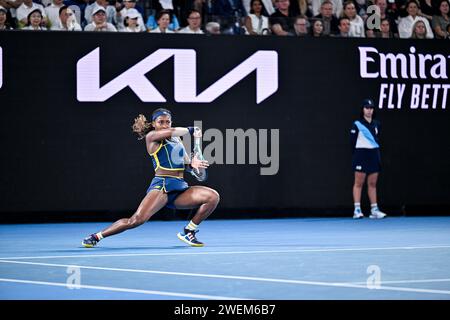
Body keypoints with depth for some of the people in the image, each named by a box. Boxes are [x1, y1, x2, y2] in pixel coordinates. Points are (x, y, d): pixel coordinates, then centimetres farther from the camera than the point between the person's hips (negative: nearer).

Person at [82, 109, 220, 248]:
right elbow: (170, 132, -16)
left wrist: (192, 165, -2)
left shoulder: (177, 139, 21)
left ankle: (188, 232, 1)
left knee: (213, 196, -12)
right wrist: (190, 130, -3)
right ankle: (96, 236, -13)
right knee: (138, 219, -26)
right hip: (161, 185, -6)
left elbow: (186, 163, 22)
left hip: (180, 187, 6)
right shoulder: (151, 137, 3)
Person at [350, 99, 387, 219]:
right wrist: (356, 155, -8)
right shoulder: (357, 125, -4)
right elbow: (353, 142, -5)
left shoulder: (376, 124, 12)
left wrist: (379, 157, 11)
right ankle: (357, 210, -4)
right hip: (361, 154, -5)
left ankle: (374, 210, 8)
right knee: (359, 183, -3)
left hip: (374, 155, 5)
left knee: (372, 184, 7)